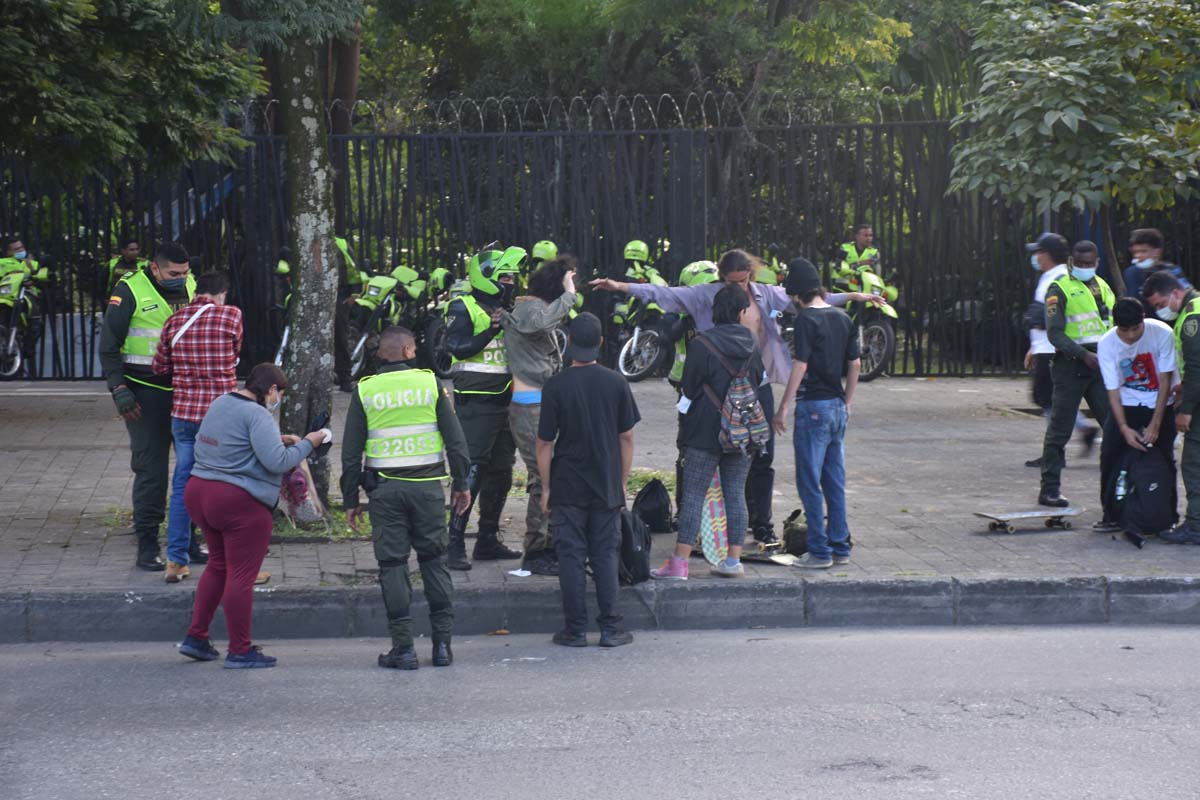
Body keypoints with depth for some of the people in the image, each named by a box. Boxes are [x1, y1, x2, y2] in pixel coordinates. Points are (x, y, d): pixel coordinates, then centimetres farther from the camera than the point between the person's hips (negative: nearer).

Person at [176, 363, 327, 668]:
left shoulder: (220, 403, 12)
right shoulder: (257, 415, -16)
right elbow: (276, 462, -22)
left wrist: (278, 441, 17)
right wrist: (307, 444, -9)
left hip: (198, 492, 9)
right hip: (239, 503, -9)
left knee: (218, 565, 22)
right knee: (241, 575, -1)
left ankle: (196, 637, 21)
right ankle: (240, 651, 5)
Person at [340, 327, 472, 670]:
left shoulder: (365, 391, 1)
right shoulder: (430, 384, 0)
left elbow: (351, 452, 2)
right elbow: (455, 439, 0)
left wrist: (350, 500, 8)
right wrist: (461, 484, 10)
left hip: (385, 488, 0)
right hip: (428, 486, 0)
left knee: (392, 565, 4)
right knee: (434, 561, 11)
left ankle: (403, 648, 1)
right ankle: (443, 644, 9)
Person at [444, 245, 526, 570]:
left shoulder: (508, 310, 16)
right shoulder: (463, 308, -6)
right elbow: (459, 348, -19)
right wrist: (492, 330, -27)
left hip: (505, 403, 8)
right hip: (475, 405, -8)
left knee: (500, 473, 11)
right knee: (471, 472, -12)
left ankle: (488, 541, 20)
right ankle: (455, 543, -10)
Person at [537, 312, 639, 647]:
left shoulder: (556, 386, -10)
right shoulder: (616, 382, -3)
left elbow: (545, 442, -7)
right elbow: (626, 437, 2)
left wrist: (545, 487, 2)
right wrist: (622, 481, 12)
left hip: (567, 487, -2)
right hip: (607, 486, 2)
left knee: (571, 557, 4)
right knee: (606, 555, 8)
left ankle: (575, 629, 5)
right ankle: (610, 629, 7)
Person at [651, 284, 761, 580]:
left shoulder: (702, 345, -12)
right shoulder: (750, 346, 3)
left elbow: (689, 389, -6)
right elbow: (759, 381, 15)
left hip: (706, 433, -4)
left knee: (692, 496, -3)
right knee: (735, 494, 10)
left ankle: (679, 563, -5)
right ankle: (734, 560, 9)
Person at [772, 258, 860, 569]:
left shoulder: (806, 319, -12)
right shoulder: (842, 318, 9)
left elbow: (800, 366, -16)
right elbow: (855, 364, 13)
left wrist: (783, 408, -13)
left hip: (813, 406, -7)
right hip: (838, 407, 7)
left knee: (809, 482, -2)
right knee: (835, 481, 13)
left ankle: (820, 551, -2)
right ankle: (840, 548, 17)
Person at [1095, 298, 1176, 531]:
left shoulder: (1161, 333, -21)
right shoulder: (1107, 344, -18)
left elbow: (1165, 380, -15)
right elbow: (1113, 390, -14)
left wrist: (1155, 424, -18)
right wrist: (1124, 428, -25)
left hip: (1160, 404, -1)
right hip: (1126, 404, 1)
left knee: (1164, 458, -6)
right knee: (1110, 454, -10)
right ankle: (1112, 516, 3)